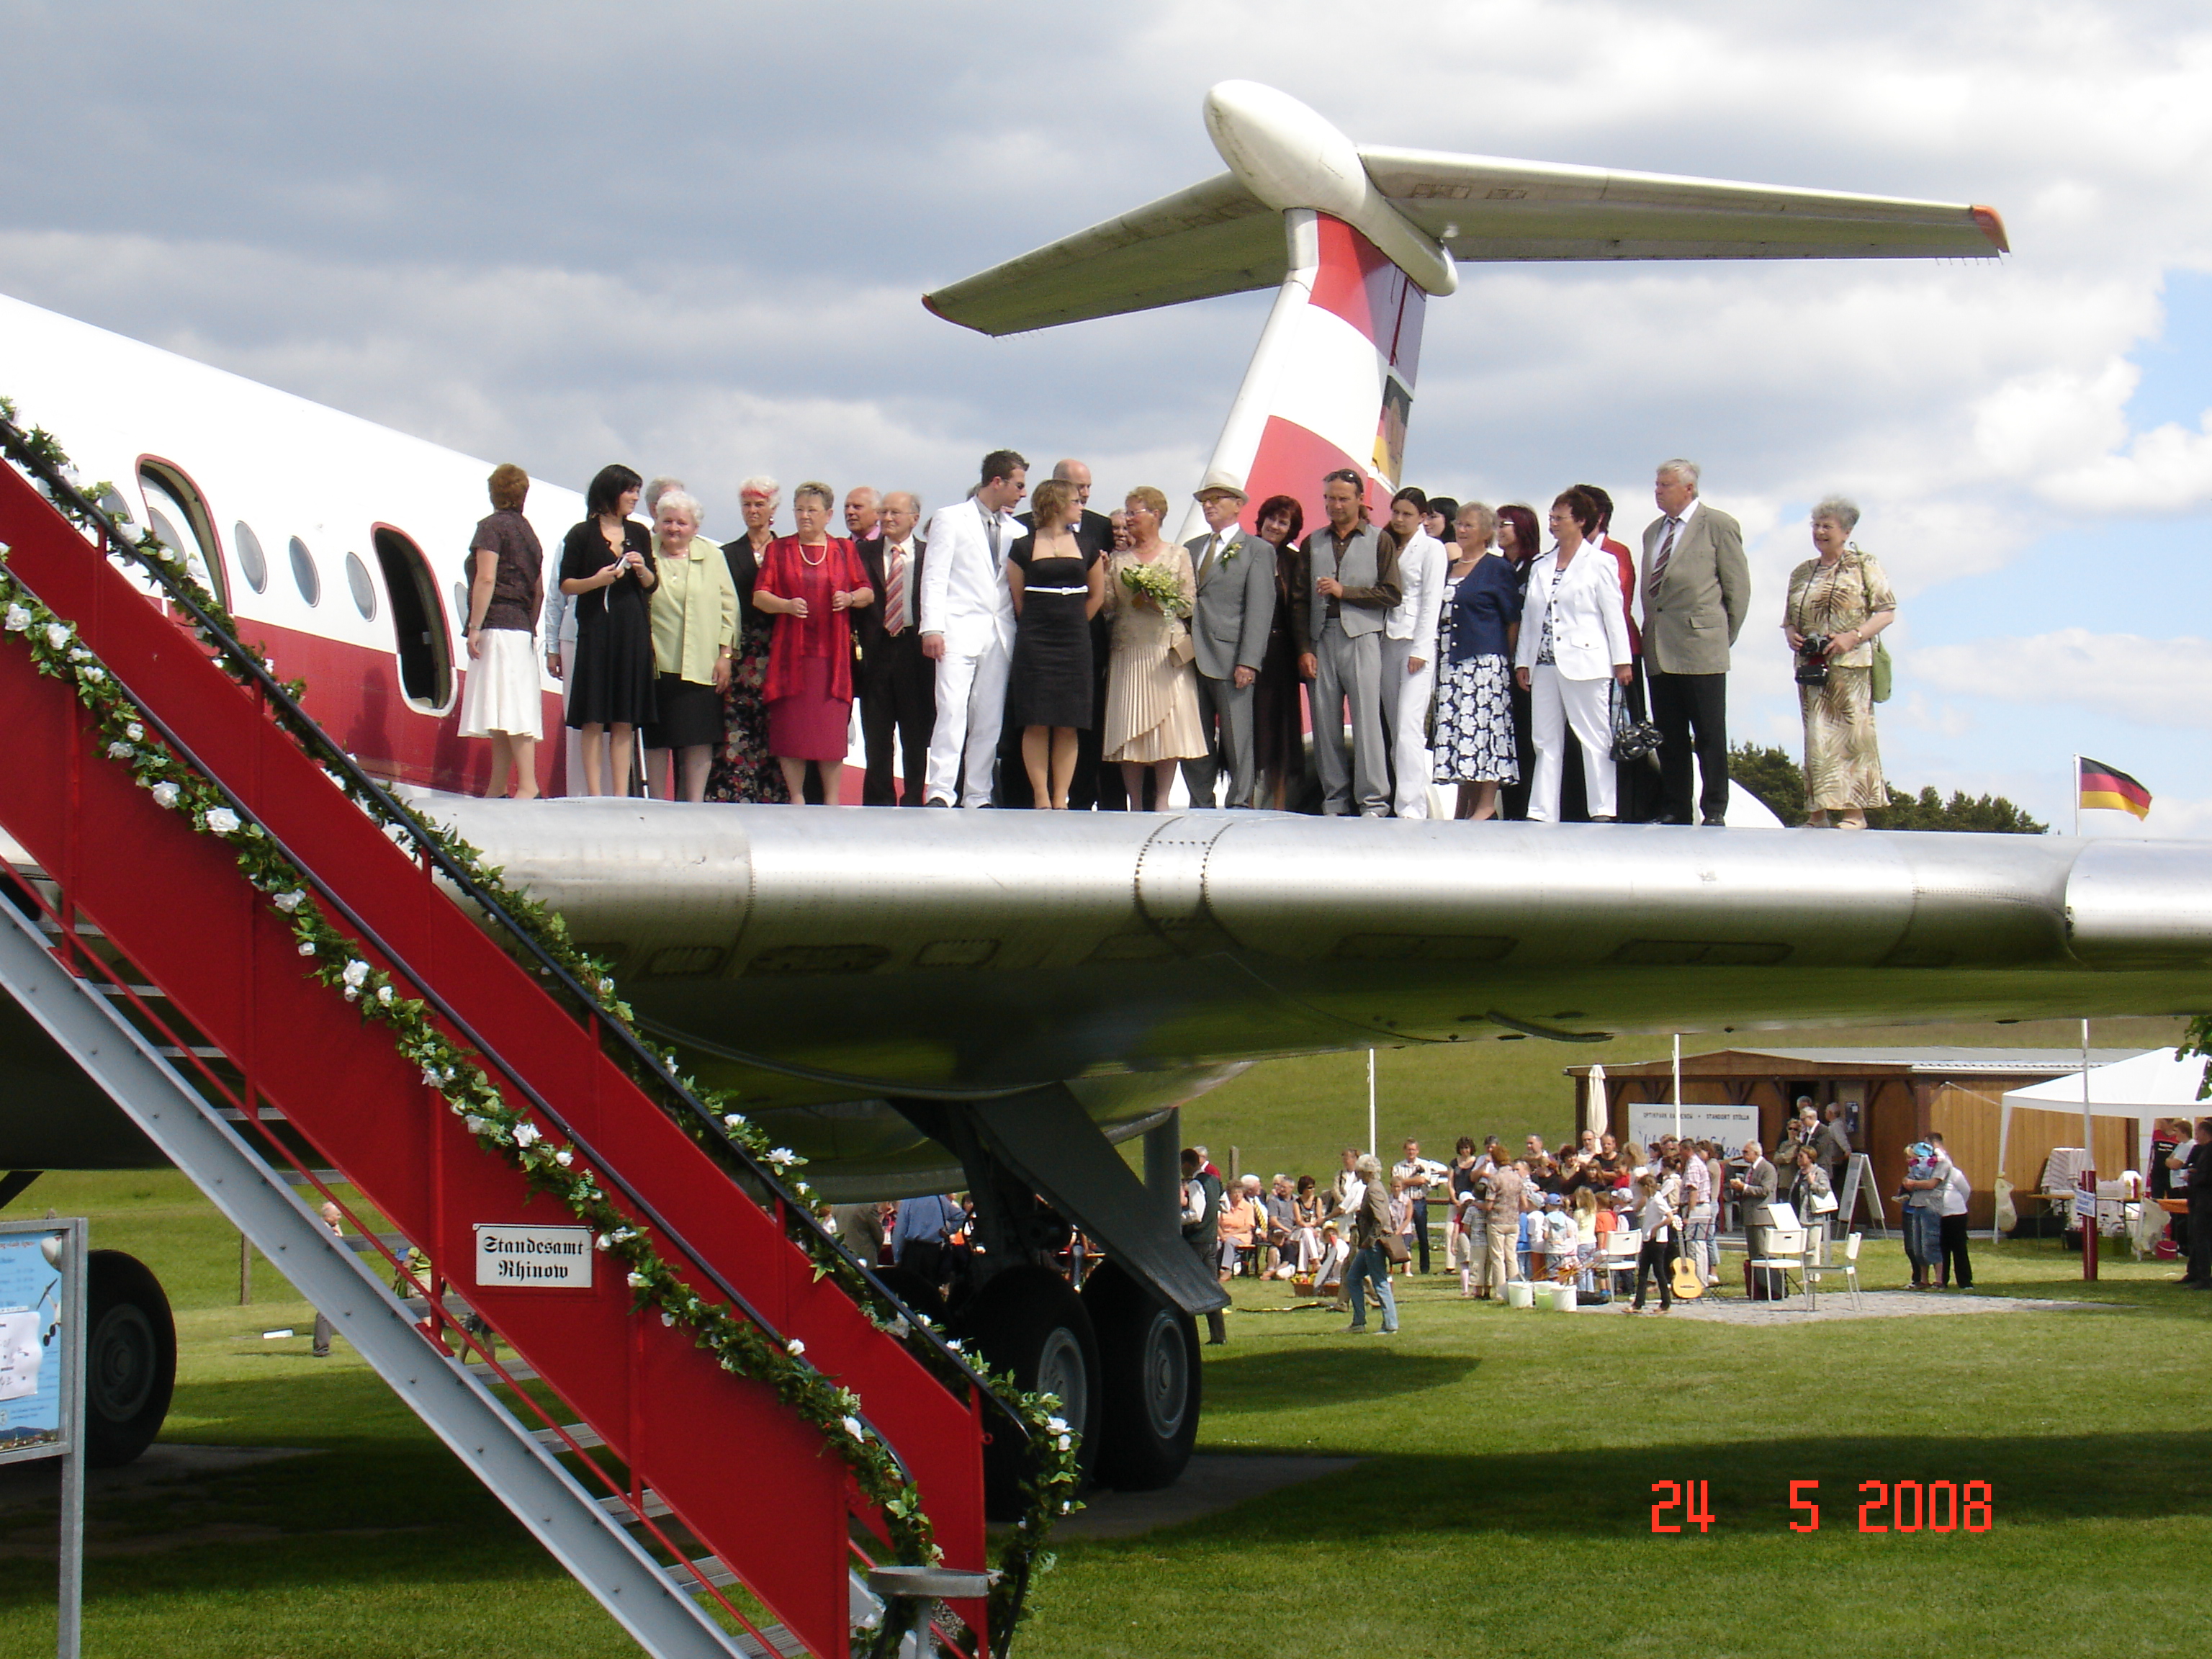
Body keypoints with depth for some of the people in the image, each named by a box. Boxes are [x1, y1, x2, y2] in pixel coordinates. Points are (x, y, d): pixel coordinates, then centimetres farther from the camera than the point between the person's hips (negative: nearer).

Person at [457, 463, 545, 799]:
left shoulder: (491, 526, -4)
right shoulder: (528, 532, 19)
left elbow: (486, 579, -14)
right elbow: (539, 591, 20)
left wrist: (475, 627, -15)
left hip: (498, 626, -8)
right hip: (522, 629, 8)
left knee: (510, 708, -14)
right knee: (510, 710, 8)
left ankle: (528, 785, -22)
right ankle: (497, 790, 10)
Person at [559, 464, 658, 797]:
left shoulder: (639, 533, 14)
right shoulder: (582, 535, 2)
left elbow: (652, 585, 16)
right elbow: (566, 585, 0)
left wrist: (642, 570, -5)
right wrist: (597, 580, -17)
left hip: (633, 631, 4)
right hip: (595, 631, -4)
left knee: (625, 719, 3)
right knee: (593, 719, -4)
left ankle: (621, 794, 4)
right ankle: (594, 794, -5)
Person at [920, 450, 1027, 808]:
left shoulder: (1015, 531, 17)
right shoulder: (951, 519, 4)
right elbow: (935, 577, -2)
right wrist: (932, 628, -11)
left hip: (999, 634, 5)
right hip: (959, 630, -4)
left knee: (990, 718, 2)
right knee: (952, 711, -14)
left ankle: (978, 796, 6)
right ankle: (941, 792, -15)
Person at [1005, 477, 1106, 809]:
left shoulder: (1086, 548, 10)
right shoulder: (1023, 549, 2)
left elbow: (1097, 596, 17)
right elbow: (1018, 599, 6)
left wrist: (1072, 626, 14)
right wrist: (1039, 629, 8)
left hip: (1075, 644, 3)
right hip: (1033, 643, -3)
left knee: (1068, 725, 0)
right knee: (1036, 724, -5)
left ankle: (1061, 799, 3)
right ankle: (1041, 798, -2)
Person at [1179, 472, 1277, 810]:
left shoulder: (1258, 551, 3)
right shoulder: (1191, 548, 20)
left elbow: (1260, 610, -5)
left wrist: (1248, 662, -14)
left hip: (1229, 660, -5)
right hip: (1192, 659, 5)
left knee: (1237, 740, -3)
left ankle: (1240, 805, 2)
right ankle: (1200, 805, 11)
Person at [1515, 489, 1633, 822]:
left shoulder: (1598, 564, 1)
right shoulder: (1541, 567, 16)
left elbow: (1613, 615, -2)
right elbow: (1529, 617, 16)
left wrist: (1622, 660, -6)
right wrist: (1523, 661, 11)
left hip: (1584, 663, -6)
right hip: (1544, 665, 6)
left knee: (1595, 739, -5)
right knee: (1547, 742, 5)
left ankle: (1603, 811, -5)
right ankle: (1542, 813, 5)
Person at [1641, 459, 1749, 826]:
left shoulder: (1719, 526, -1)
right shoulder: (1653, 531, 19)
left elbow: (1738, 588, -1)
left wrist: (1724, 639, 0)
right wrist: (1649, 636, 13)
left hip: (1701, 649, -6)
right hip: (1659, 652, 6)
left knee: (1710, 736, -2)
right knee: (1669, 738, 7)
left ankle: (1714, 811, 1)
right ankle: (1674, 810, 11)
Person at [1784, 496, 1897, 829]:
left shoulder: (1864, 566, 4)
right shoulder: (1802, 573, 18)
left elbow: (1887, 611, -2)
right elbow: (1789, 619, 23)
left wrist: (1854, 636, -14)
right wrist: (1791, 635, -1)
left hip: (1850, 666, -4)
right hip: (1811, 666, 4)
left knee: (1852, 734, -6)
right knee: (1817, 738, 0)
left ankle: (1854, 812, -4)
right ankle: (1818, 813, 1)